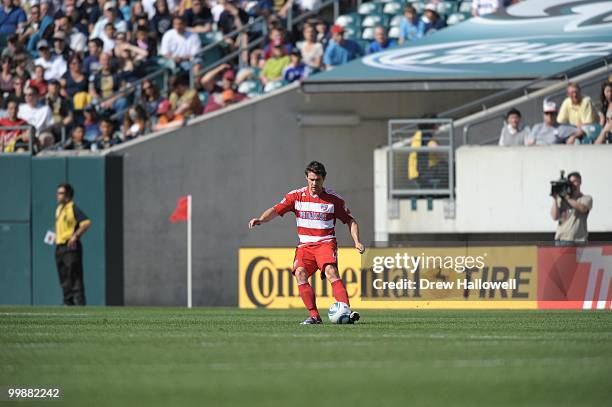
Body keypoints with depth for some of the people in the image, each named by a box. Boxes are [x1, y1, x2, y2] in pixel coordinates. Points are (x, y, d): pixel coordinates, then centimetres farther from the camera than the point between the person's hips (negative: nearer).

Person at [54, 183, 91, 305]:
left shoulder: (73, 209, -12)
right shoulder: (59, 209, 15)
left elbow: (87, 223, -22)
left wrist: (75, 236, -23)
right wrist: (55, 236, 15)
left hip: (71, 247, -9)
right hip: (60, 246, 9)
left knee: (75, 277, -9)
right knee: (64, 278, 10)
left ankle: (79, 303, -10)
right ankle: (68, 303, 15)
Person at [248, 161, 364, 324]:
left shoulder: (334, 199, 1)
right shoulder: (296, 196, 4)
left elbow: (350, 221, 10)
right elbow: (276, 210, -2)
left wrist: (357, 241, -3)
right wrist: (261, 219, -21)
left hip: (326, 243, -2)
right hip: (305, 245, 2)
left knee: (330, 271, -28)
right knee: (300, 273, -23)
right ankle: (314, 315, -19)